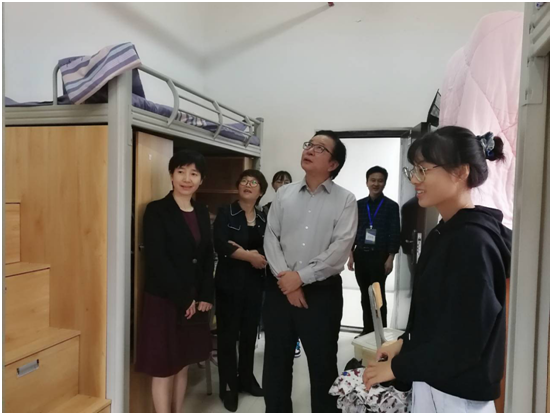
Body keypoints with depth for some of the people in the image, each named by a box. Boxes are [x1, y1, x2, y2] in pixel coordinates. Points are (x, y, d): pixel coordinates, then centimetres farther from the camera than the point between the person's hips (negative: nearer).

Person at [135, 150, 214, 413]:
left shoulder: (202, 212, 9)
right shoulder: (156, 211, -9)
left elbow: (208, 258, 9)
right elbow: (157, 260, -15)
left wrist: (205, 296, -1)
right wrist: (183, 298, -14)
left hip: (194, 301, 6)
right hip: (164, 299, -6)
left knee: (183, 364, 17)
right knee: (163, 367, 4)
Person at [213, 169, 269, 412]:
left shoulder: (264, 218, 8)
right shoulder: (225, 213, -2)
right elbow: (220, 245, -16)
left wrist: (251, 255, -18)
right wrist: (250, 256, -16)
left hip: (255, 283, 4)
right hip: (229, 282, -3)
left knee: (250, 332, 12)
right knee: (228, 334, 3)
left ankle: (246, 378, 30)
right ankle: (228, 386, 17)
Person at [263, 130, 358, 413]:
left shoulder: (345, 200, -3)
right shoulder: (284, 194, 6)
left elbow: (340, 249, -12)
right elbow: (270, 238, 1)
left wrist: (300, 277, -14)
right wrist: (285, 277, -11)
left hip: (322, 291, -3)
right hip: (280, 289, 3)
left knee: (323, 364, 10)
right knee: (276, 361, 15)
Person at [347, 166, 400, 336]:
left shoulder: (391, 206, -1)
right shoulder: (359, 205, 7)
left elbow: (395, 233, -3)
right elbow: (353, 230, 9)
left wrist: (390, 258, -8)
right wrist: (351, 255, 5)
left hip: (380, 256, -3)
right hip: (360, 255, 4)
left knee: (378, 294, 2)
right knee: (365, 294, 10)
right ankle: (367, 329, 20)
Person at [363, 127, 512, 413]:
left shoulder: (473, 241, -22)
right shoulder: (443, 233, 5)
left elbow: (463, 340, -23)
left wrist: (397, 367, -14)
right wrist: (403, 344, 7)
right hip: (432, 381, 8)